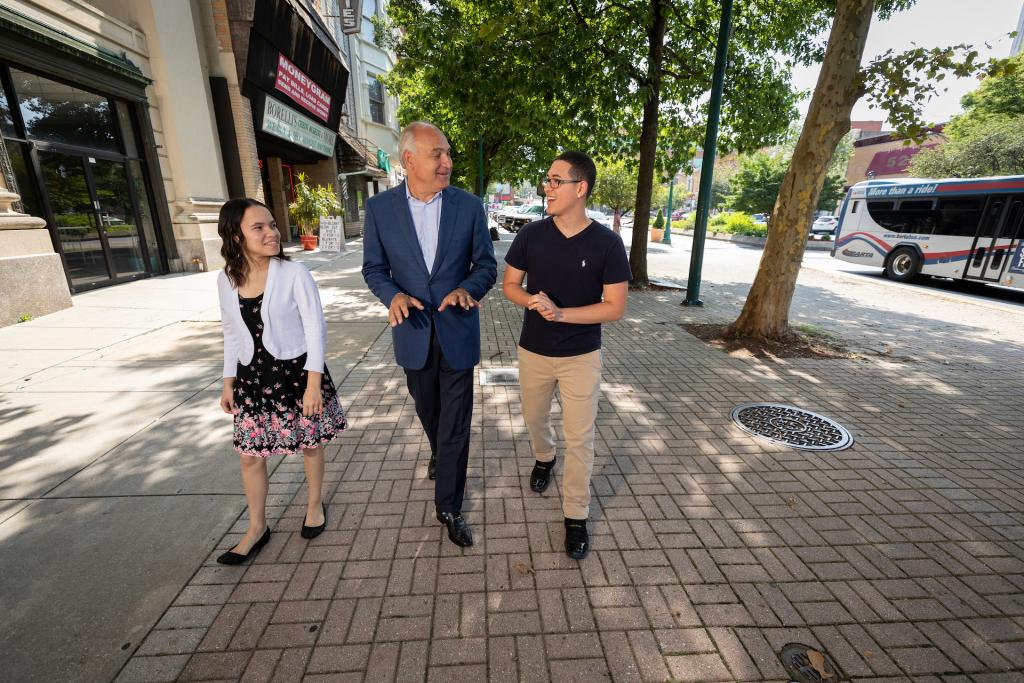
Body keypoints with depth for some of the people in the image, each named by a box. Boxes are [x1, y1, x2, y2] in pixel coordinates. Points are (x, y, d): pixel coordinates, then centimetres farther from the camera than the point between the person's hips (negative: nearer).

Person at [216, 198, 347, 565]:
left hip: (296, 371, -4)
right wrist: (229, 381, 9)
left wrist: (314, 382, -17)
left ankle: (315, 504, 39)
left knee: (310, 443, 13)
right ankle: (257, 527, 33)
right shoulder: (226, 279, 0)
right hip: (253, 377, 4)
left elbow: (315, 328, -13)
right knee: (249, 454, 12)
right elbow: (232, 333, 10)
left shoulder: (294, 274, -14)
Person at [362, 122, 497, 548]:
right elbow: (374, 268, 2)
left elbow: (486, 264, -1)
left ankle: (448, 508, 22)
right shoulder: (380, 207, -3)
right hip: (413, 332, 2)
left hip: (457, 331, -1)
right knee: (428, 411, 23)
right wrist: (393, 295, -19)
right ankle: (439, 451, 56)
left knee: (456, 424, 3)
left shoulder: (469, 206, -4)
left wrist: (467, 288, -22)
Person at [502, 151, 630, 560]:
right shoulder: (531, 235, -5)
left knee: (580, 438, 4)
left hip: (582, 357, -2)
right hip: (534, 352, 3)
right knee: (534, 418, 22)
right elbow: (509, 285, 2)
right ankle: (544, 459, 55)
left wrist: (561, 312, -23)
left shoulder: (606, 243, -12)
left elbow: (615, 308, -12)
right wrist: (533, 301, -20)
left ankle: (576, 516, 24)